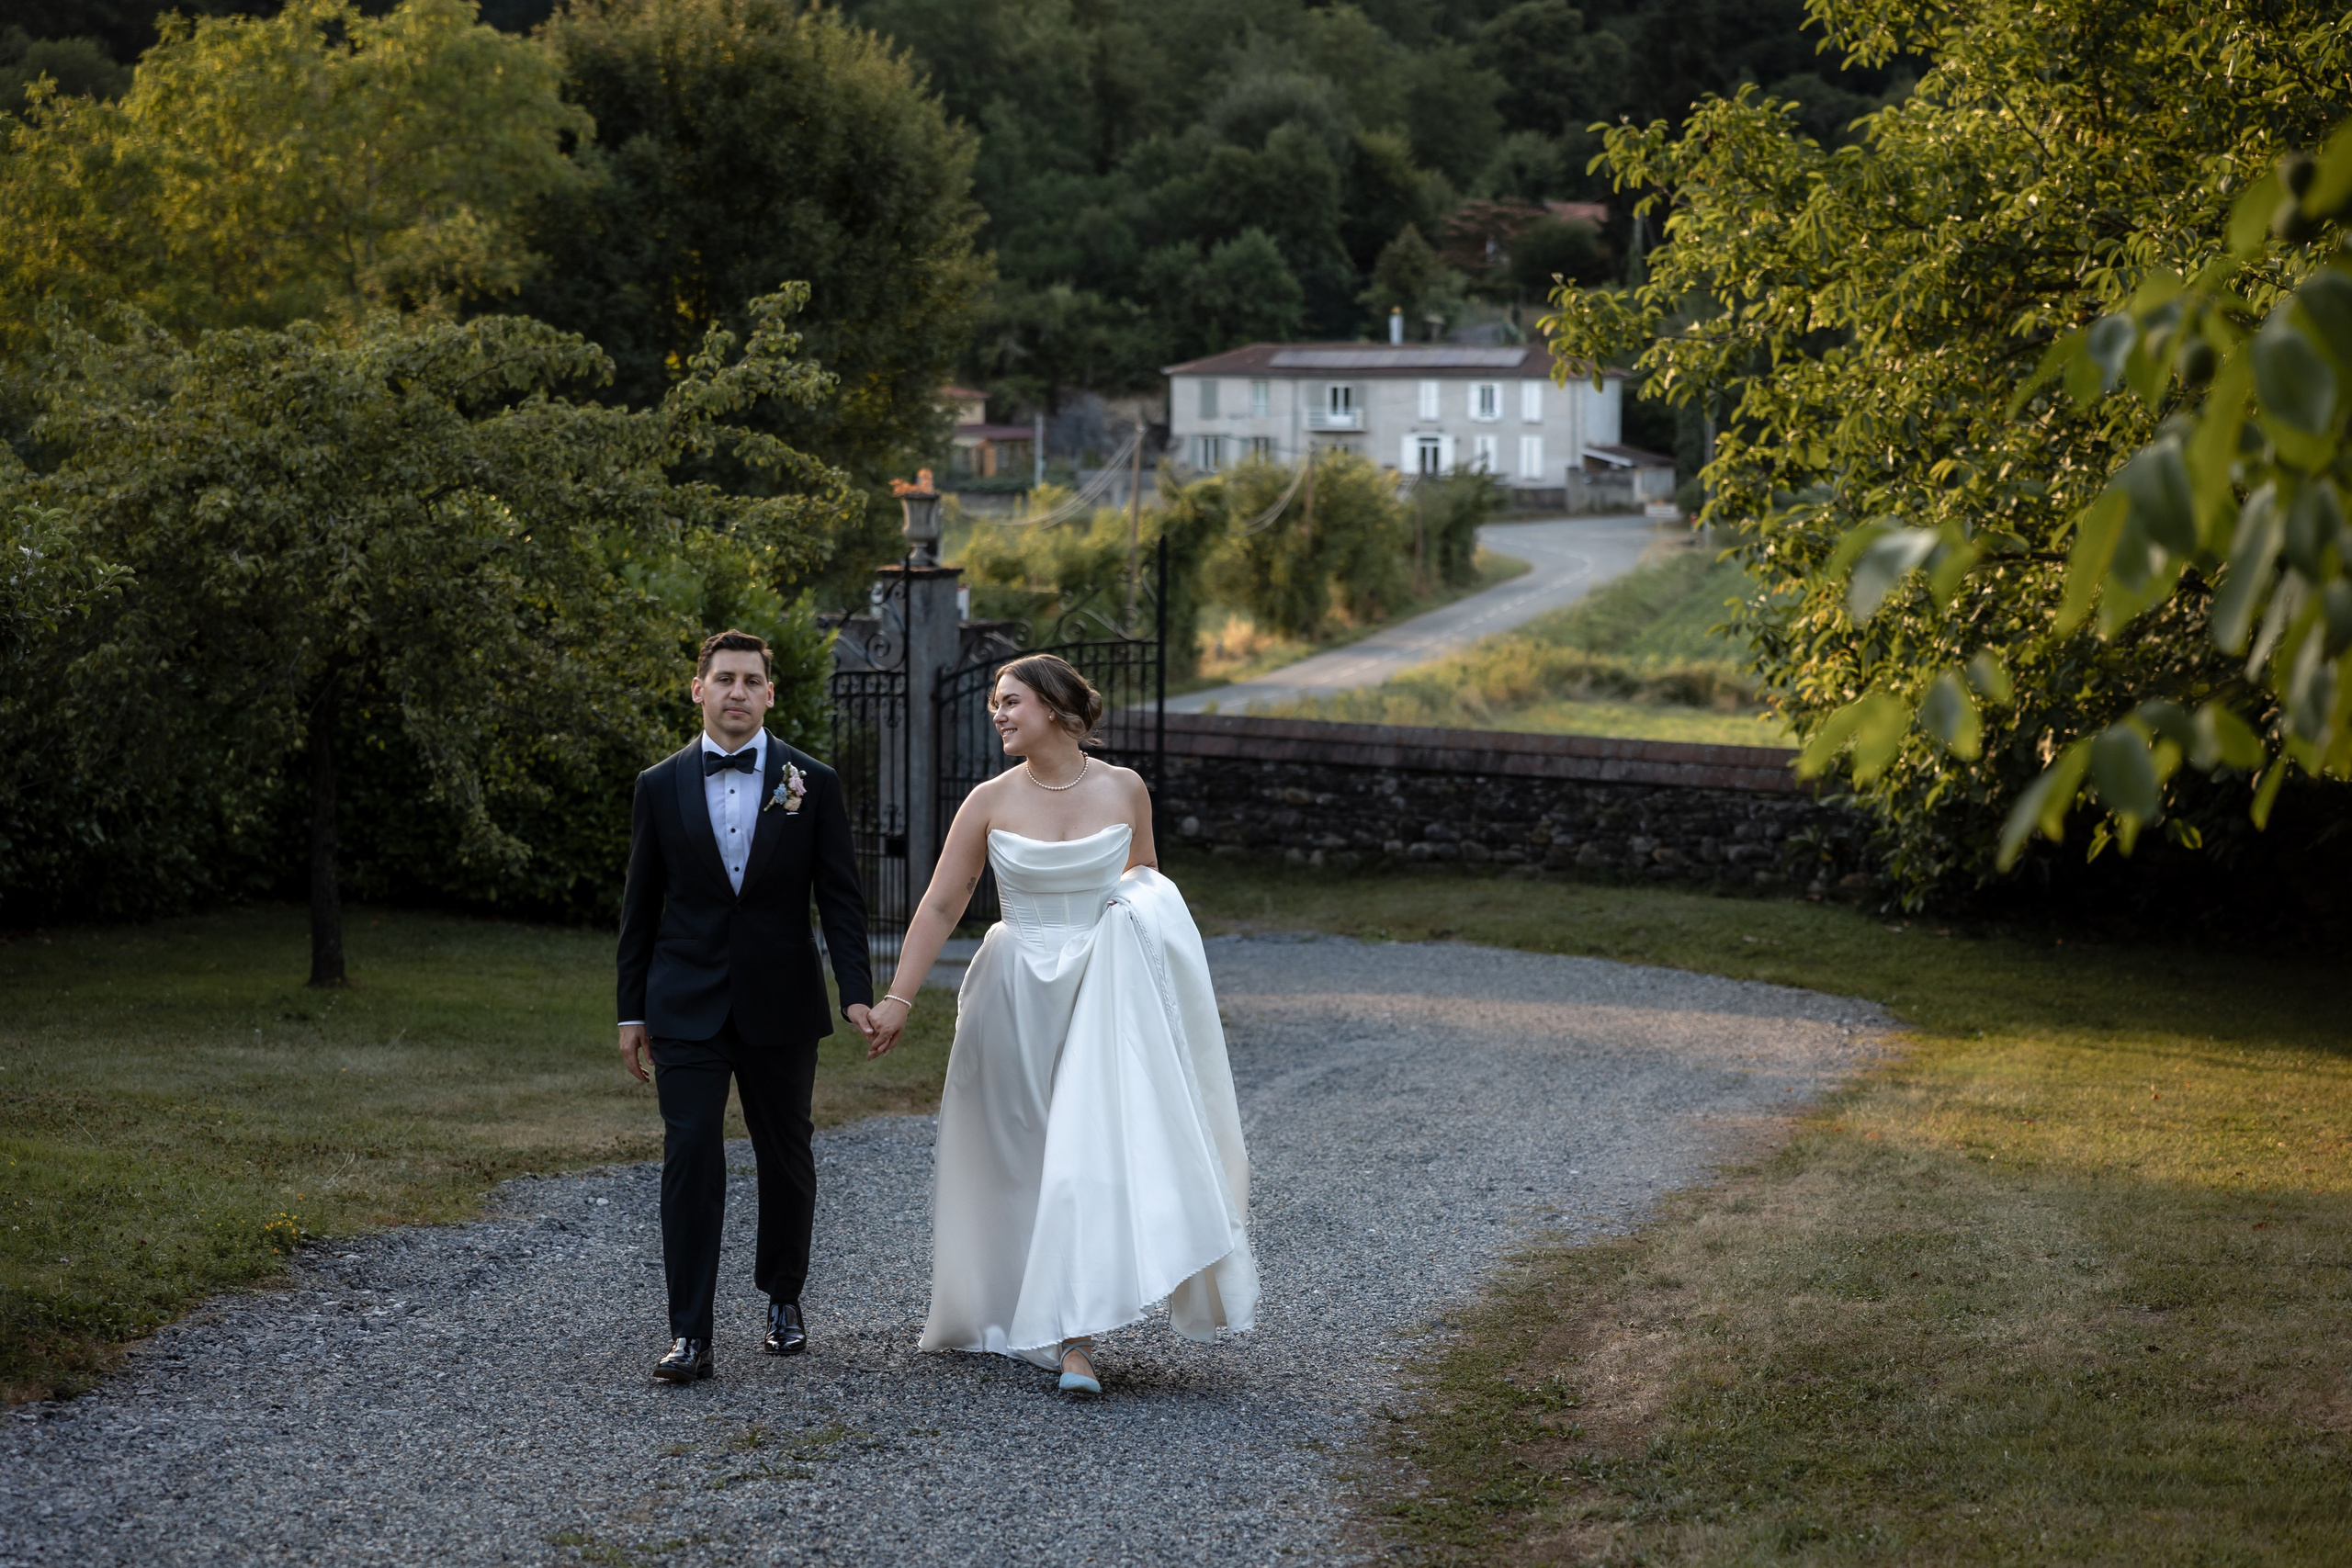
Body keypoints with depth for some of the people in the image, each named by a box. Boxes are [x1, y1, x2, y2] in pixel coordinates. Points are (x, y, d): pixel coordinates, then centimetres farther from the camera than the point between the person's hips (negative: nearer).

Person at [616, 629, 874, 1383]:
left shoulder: (812, 783, 1)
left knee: (785, 1158, 12)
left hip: (781, 1004, 1)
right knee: (690, 1160, -8)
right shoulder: (660, 786, 3)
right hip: (687, 1007, 0)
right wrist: (633, 1010, 6)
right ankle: (690, 1334, -6)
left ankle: (784, 1299, 31)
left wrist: (856, 993, -10)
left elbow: (840, 896, 0)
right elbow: (641, 905, 7)